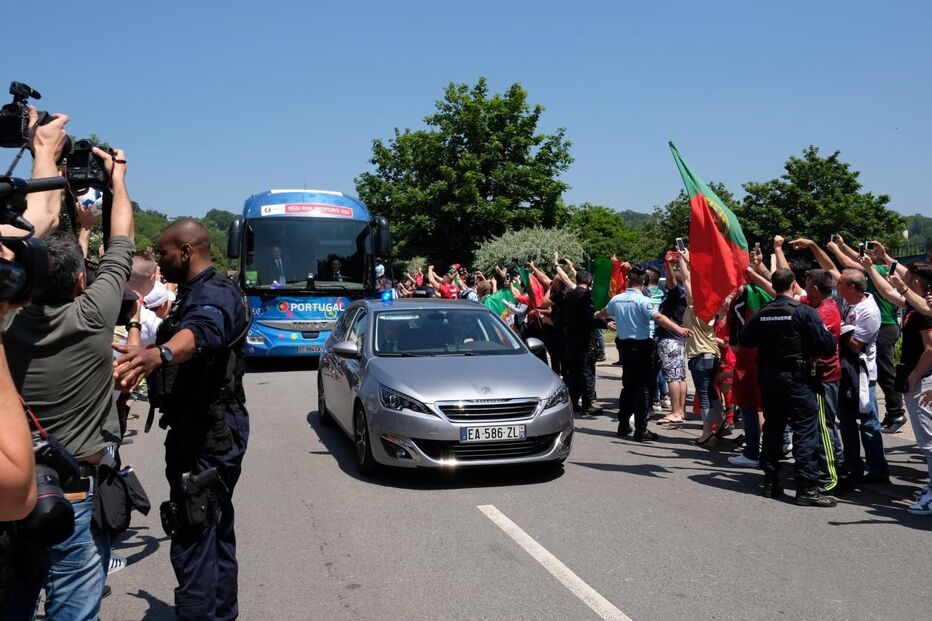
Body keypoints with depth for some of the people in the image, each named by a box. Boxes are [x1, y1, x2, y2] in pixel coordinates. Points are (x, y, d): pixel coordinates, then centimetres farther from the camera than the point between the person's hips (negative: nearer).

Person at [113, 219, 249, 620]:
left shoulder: (214, 293, -18)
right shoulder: (196, 292, 17)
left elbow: (203, 331, -43)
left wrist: (158, 354, -63)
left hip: (209, 432, -11)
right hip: (209, 428, 11)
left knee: (193, 539, -12)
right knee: (215, 530, 20)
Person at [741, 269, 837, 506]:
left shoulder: (761, 314, 3)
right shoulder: (803, 311, -12)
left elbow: (745, 341, 12)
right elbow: (827, 345, -16)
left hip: (769, 377, 6)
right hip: (797, 378, -5)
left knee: (772, 427, 14)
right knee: (806, 431, -2)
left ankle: (770, 482, 20)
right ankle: (807, 488, -5)